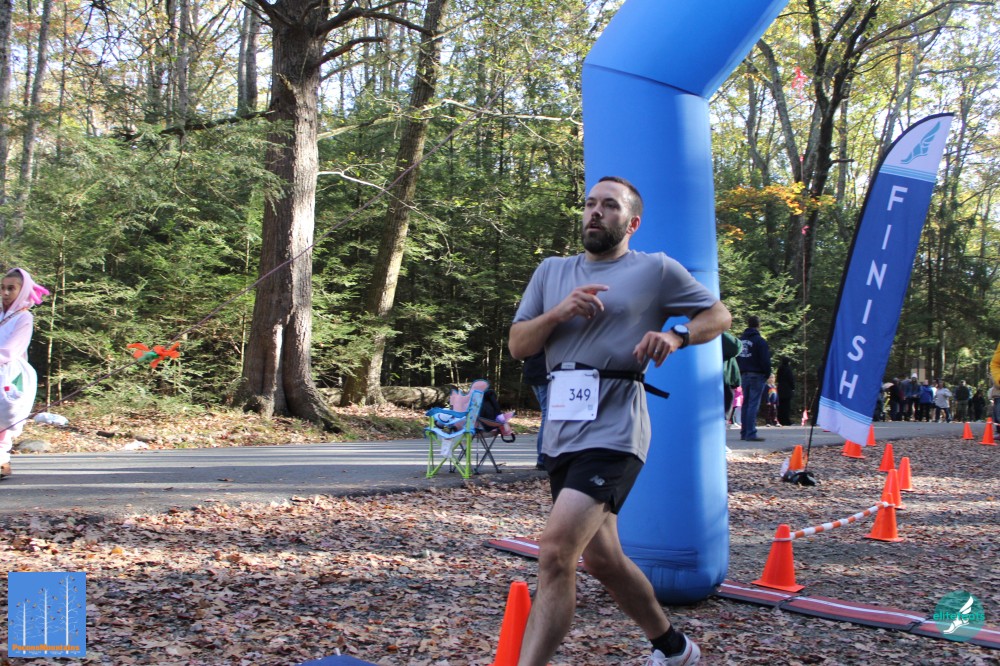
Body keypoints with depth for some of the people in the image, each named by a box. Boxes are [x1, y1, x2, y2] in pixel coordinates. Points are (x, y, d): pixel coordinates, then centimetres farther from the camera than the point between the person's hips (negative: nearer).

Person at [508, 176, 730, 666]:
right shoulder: (552, 271, 15)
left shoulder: (656, 270, 2)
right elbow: (517, 345, 11)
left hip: (612, 430, -7)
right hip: (560, 431, 7)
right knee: (600, 558, 17)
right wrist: (558, 313, -8)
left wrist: (676, 336, -11)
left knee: (555, 551, -22)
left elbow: (719, 315, 9)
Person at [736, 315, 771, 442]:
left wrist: (740, 372, 16)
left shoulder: (740, 340, 11)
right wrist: (768, 374, 0)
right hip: (757, 375, -7)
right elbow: (765, 360, -12)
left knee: (746, 403, 13)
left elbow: (736, 358, 14)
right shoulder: (760, 341, -11)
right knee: (754, 404, -8)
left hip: (744, 375, 7)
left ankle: (744, 432, 13)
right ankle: (751, 433, -13)